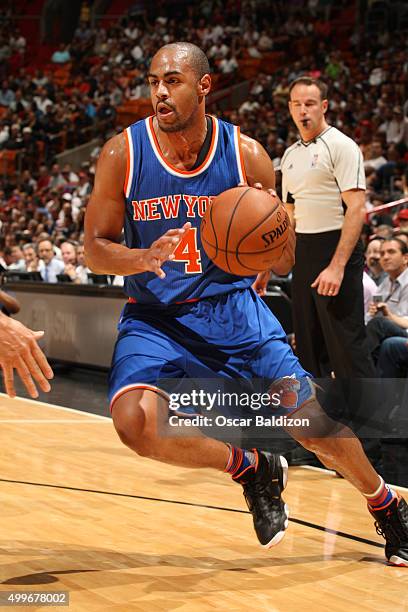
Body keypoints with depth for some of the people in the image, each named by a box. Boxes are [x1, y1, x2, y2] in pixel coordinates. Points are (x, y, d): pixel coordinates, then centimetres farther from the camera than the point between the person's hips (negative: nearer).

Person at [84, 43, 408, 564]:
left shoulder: (246, 155, -8)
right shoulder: (122, 154, -10)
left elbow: (284, 265, -1)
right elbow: (95, 249, -5)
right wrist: (144, 258, -26)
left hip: (233, 307, 1)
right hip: (155, 317, 0)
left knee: (314, 421, -4)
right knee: (135, 421, -27)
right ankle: (252, 470, 0)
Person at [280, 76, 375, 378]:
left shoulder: (341, 146, -9)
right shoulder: (290, 155, 15)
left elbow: (356, 209, -16)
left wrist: (337, 266, -23)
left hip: (337, 249, -8)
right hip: (303, 252, 8)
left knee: (347, 345, -10)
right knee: (309, 346, 13)